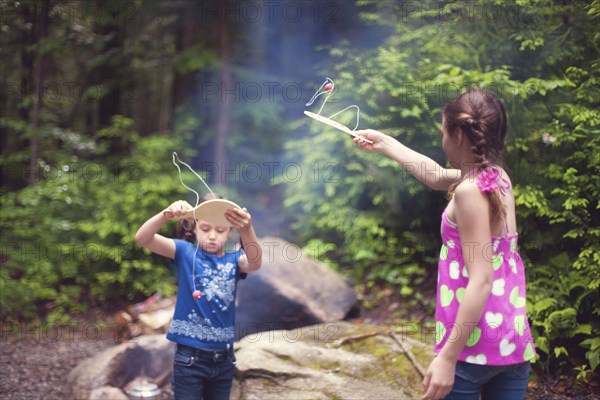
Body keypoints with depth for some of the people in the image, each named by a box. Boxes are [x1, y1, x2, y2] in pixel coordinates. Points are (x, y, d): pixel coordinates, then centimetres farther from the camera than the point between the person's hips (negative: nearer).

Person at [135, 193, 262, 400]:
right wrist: (166, 214, -37)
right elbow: (142, 238, -16)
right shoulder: (186, 252, -3)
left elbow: (255, 263, -22)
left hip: (223, 359, 3)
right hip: (190, 358, -3)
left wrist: (247, 229, -43)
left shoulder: (233, 260, 2)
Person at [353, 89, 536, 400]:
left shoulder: (471, 190, -16)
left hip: (474, 346, -8)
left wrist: (447, 357, -22)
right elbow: (437, 176, 29)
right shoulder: (497, 176, 8)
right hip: (514, 342, 8)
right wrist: (384, 143, 38)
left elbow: (481, 280, -21)